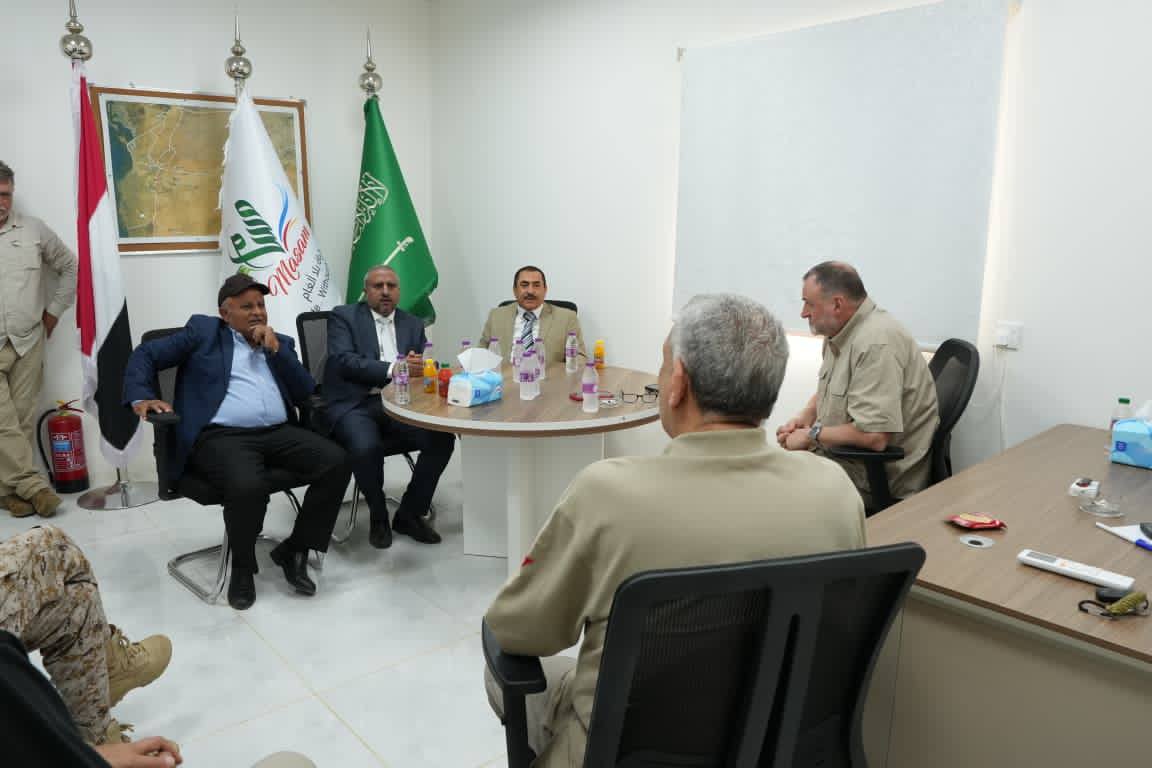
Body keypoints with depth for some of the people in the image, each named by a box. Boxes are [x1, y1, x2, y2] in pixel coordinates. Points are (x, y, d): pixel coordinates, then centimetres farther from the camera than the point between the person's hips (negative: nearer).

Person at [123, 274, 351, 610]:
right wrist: (141, 397, -3)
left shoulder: (280, 343, 22)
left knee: (336, 462, -20)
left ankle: (294, 549, -3)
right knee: (248, 487, -35)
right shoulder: (203, 331, 14)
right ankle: (242, 565, -4)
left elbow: (305, 393, 9)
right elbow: (145, 354, 13)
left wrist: (276, 349, 2)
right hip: (221, 436, -4)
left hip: (278, 433, 4)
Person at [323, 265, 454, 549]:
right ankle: (378, 516, -3)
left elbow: (422, 367, 12)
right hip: (355, 405, -4)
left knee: (442, 438, -21)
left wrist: (419, 367, -14)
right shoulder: (343, 317, 3)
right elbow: (345, 361, -12)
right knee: (367, 448, -34)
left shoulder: (413, 324, 17)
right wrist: (393, 369, -23)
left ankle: (409, 514, 0)